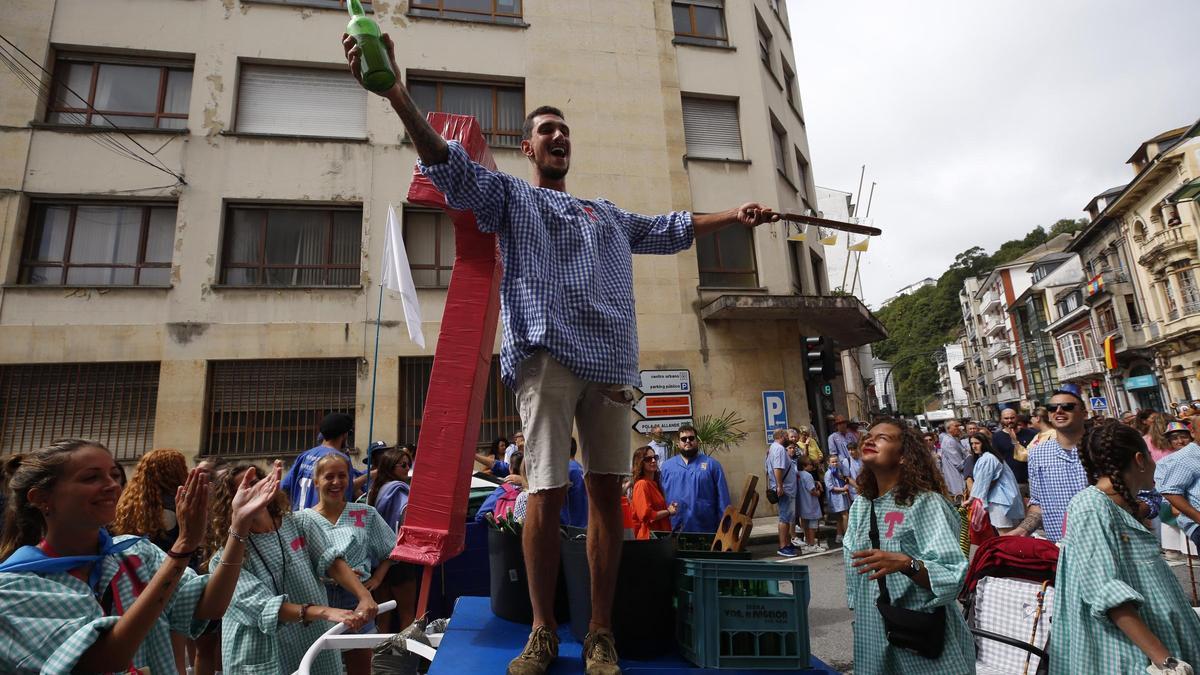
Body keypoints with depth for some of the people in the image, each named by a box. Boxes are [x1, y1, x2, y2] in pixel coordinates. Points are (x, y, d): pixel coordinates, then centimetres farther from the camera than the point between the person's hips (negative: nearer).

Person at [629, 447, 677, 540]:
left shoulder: (655, 483, 12)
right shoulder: (642, 484, -15)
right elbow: (646, 515, -20)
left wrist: (669, 508, 4)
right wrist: (668, 512, -10)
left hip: (661, 534, 9)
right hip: (649, 536, -9)